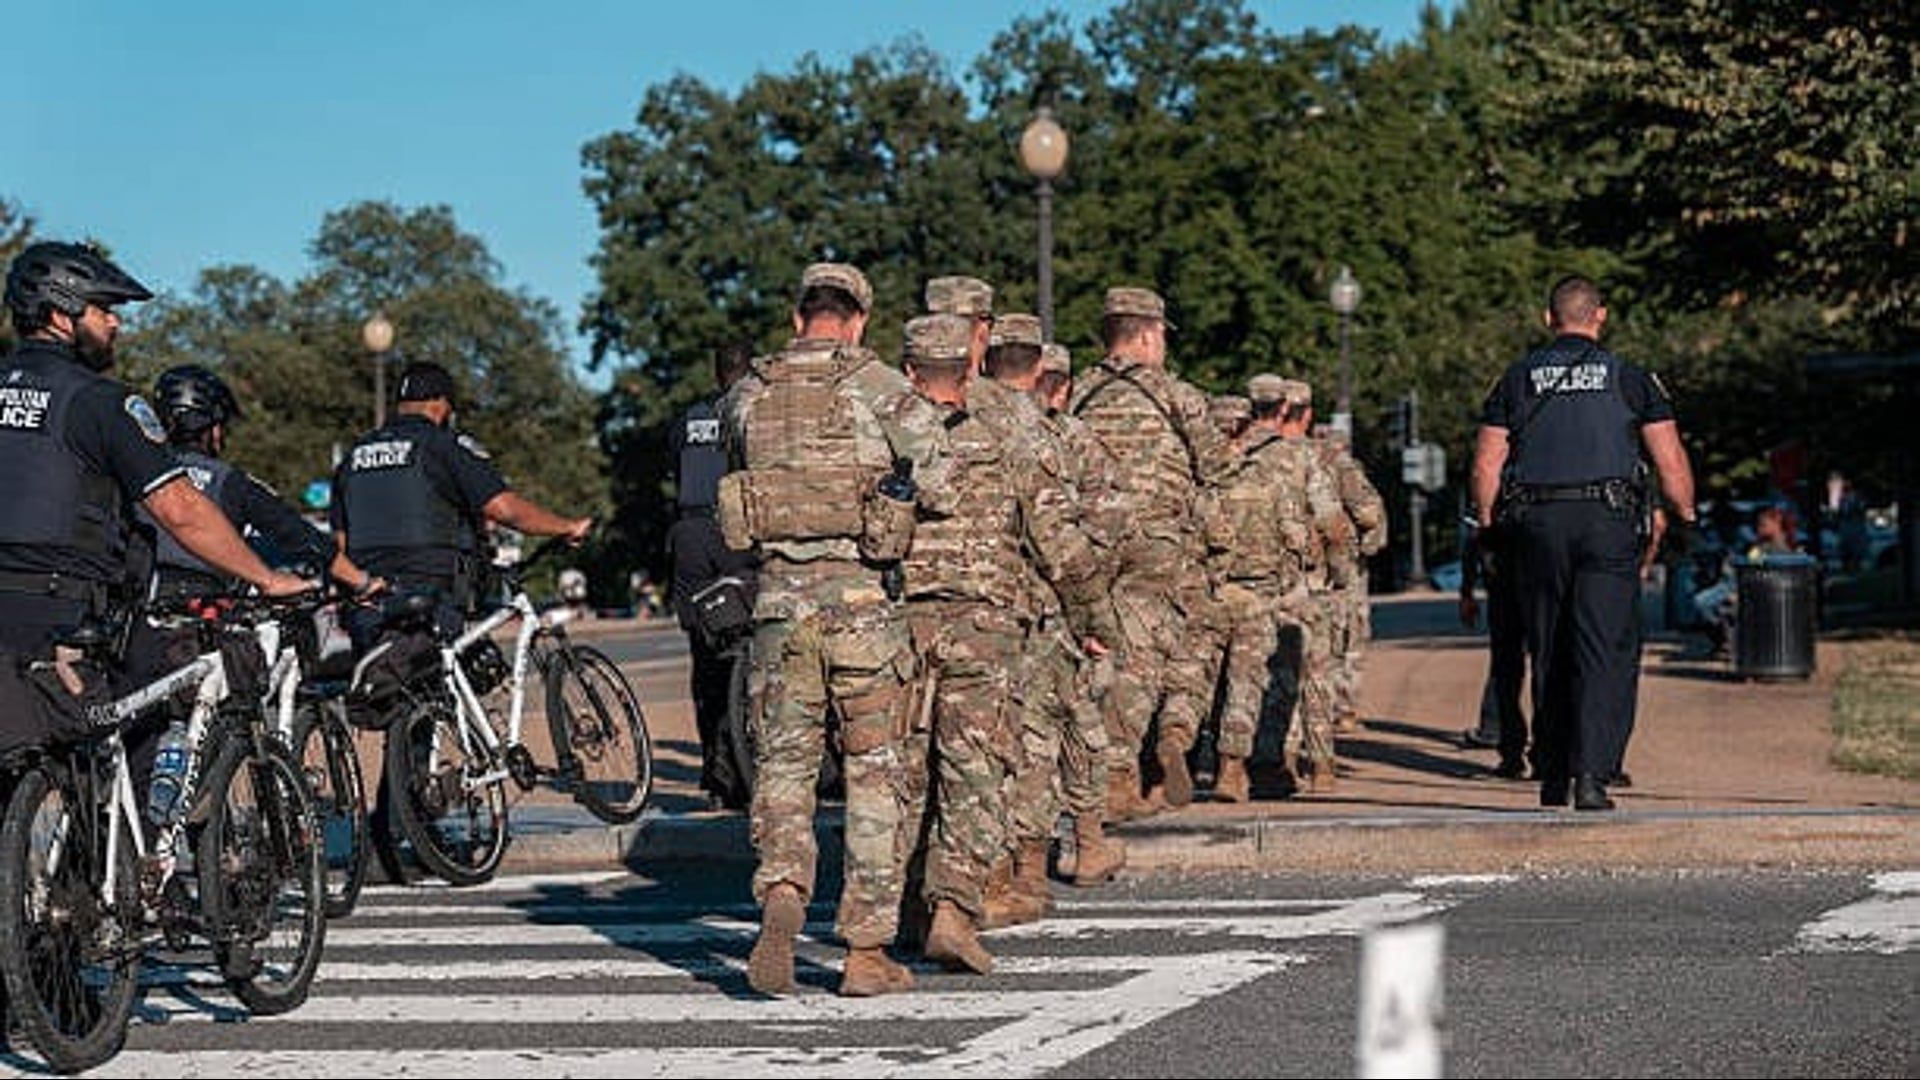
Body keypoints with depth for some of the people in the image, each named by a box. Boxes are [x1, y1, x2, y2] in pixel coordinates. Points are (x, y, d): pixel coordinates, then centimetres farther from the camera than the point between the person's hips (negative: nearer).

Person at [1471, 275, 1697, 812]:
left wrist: (1489, 525, 17)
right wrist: (1685, 515, 17)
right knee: (1606, 652, -4)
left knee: (1548, 654, 12)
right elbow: (1671, 461, 3)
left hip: (1537, 524, 2)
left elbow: (1485, 467, 6)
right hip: (1609, 522, -2)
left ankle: (1552, 777, 17)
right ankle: (1591, 774, -17)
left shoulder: (1517, 379, 10)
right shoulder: (1630, 378, 6)